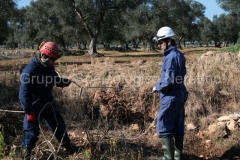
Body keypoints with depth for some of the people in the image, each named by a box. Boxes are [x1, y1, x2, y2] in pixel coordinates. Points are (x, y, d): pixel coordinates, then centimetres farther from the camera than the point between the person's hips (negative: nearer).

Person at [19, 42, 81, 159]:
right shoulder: (30, 71, -27)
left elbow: (55, 80, 17)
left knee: (59, 124, 18)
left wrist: (63, 82, -6)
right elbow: (24, 93, -27)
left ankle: (67, 146, 38)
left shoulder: (49, 67, -2)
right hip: (35, 106, -8)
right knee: (32, 132, 4)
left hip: (48, 102, 8)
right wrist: (29, 112, -27)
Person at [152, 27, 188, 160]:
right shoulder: (179, 55, 9)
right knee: (178, 127, 15)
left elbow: (169, 81, -24)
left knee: (164, 127, -1)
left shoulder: (171, 57, -19)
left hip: (171, 96, -9)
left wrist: (157, 87, -7)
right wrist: (161, 84, 13)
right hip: (180, 94, 9)